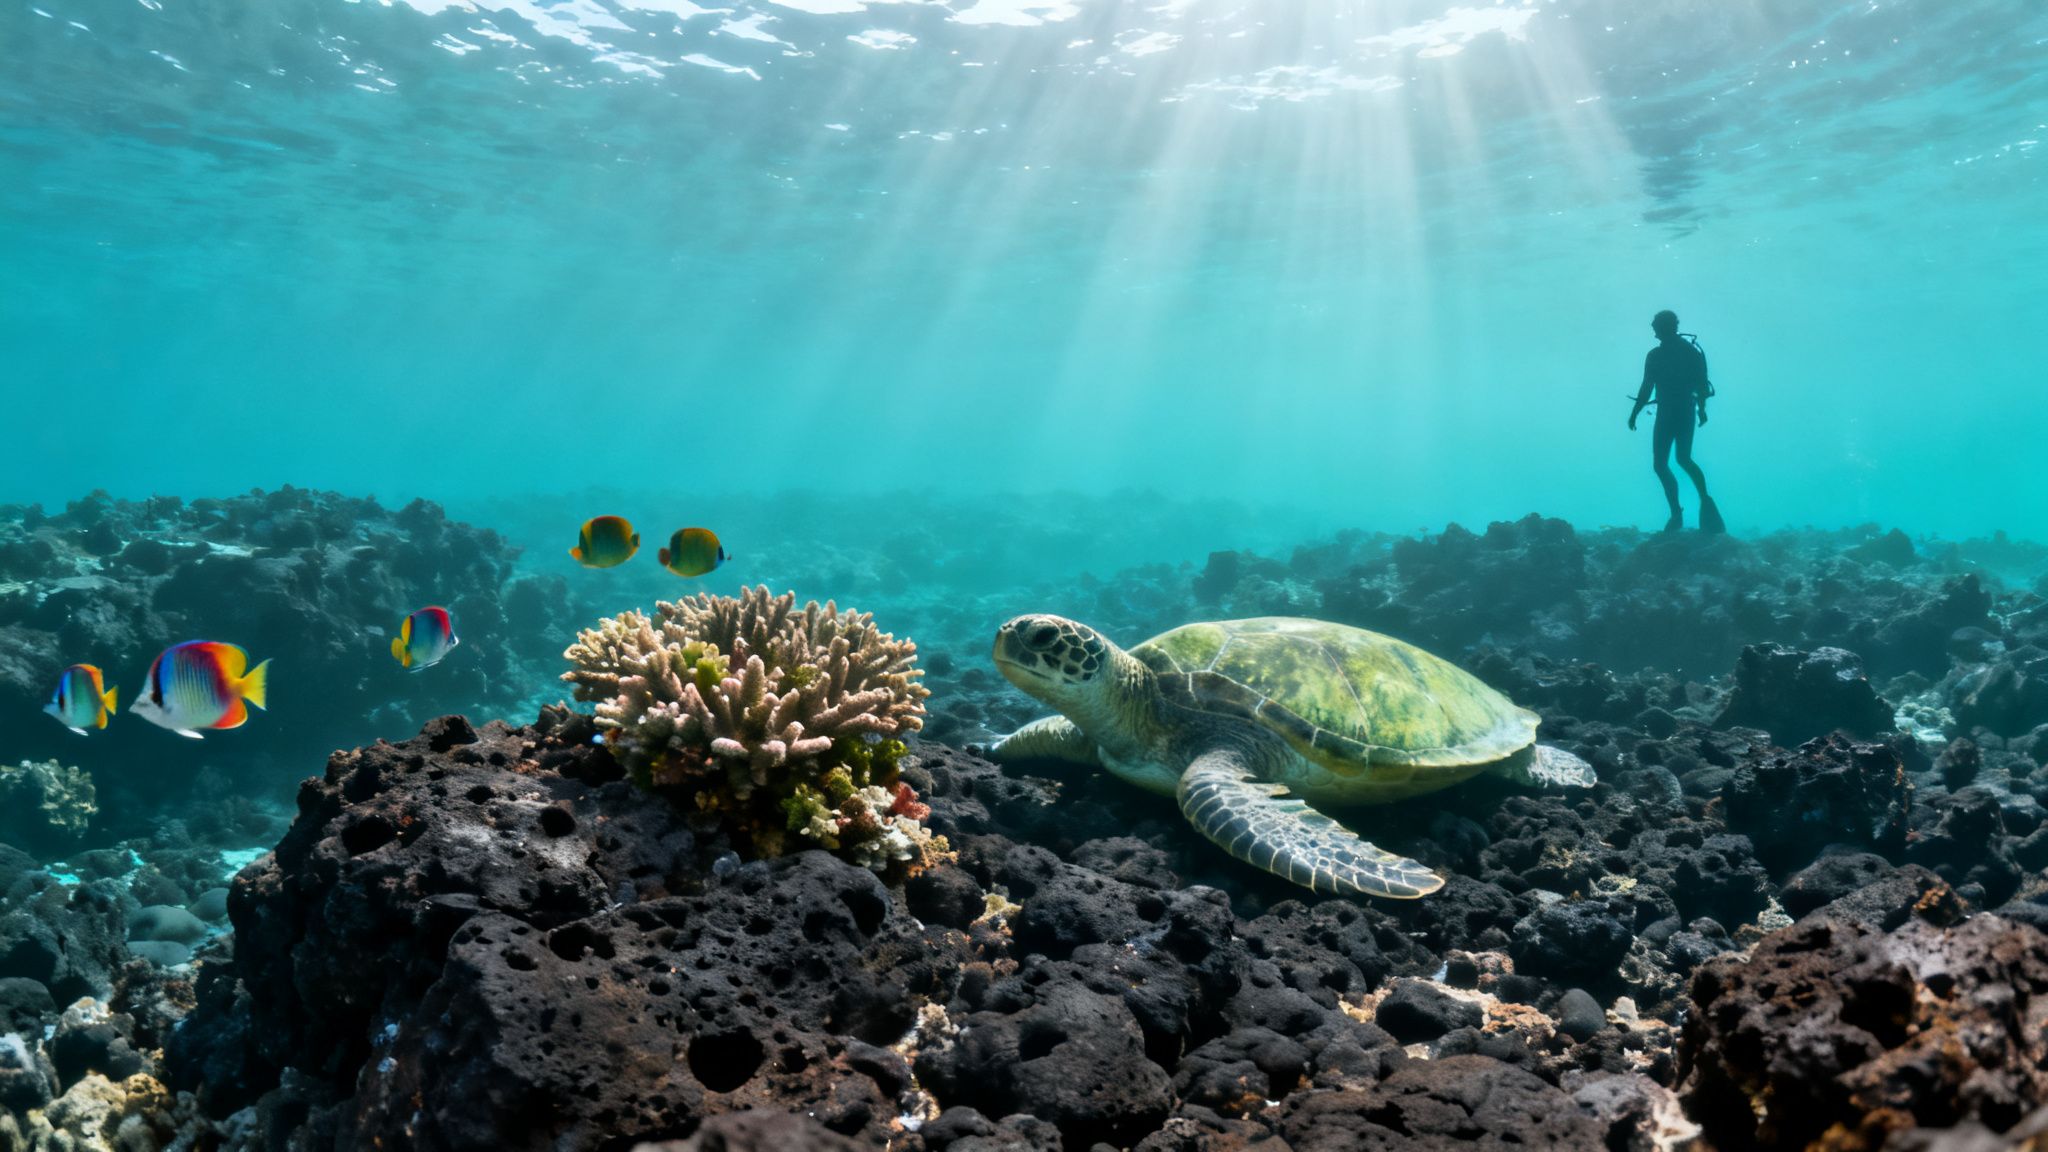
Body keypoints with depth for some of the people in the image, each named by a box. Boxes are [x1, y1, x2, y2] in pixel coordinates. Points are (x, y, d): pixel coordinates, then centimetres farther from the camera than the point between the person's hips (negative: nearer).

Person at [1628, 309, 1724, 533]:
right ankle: (1705, 499, 5)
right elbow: (1702, 384, 9)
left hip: (1667, 414, -6)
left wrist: (1634, 414, -2)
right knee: (1684, 459, 22)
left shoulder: (1655, 355, -11)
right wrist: (1701, 409, 19)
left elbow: (1646, 389, -11)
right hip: (1687, 413, 6)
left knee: (1660, 465, 2)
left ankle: (1677, 514, -8)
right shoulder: (1693, 350, 7)